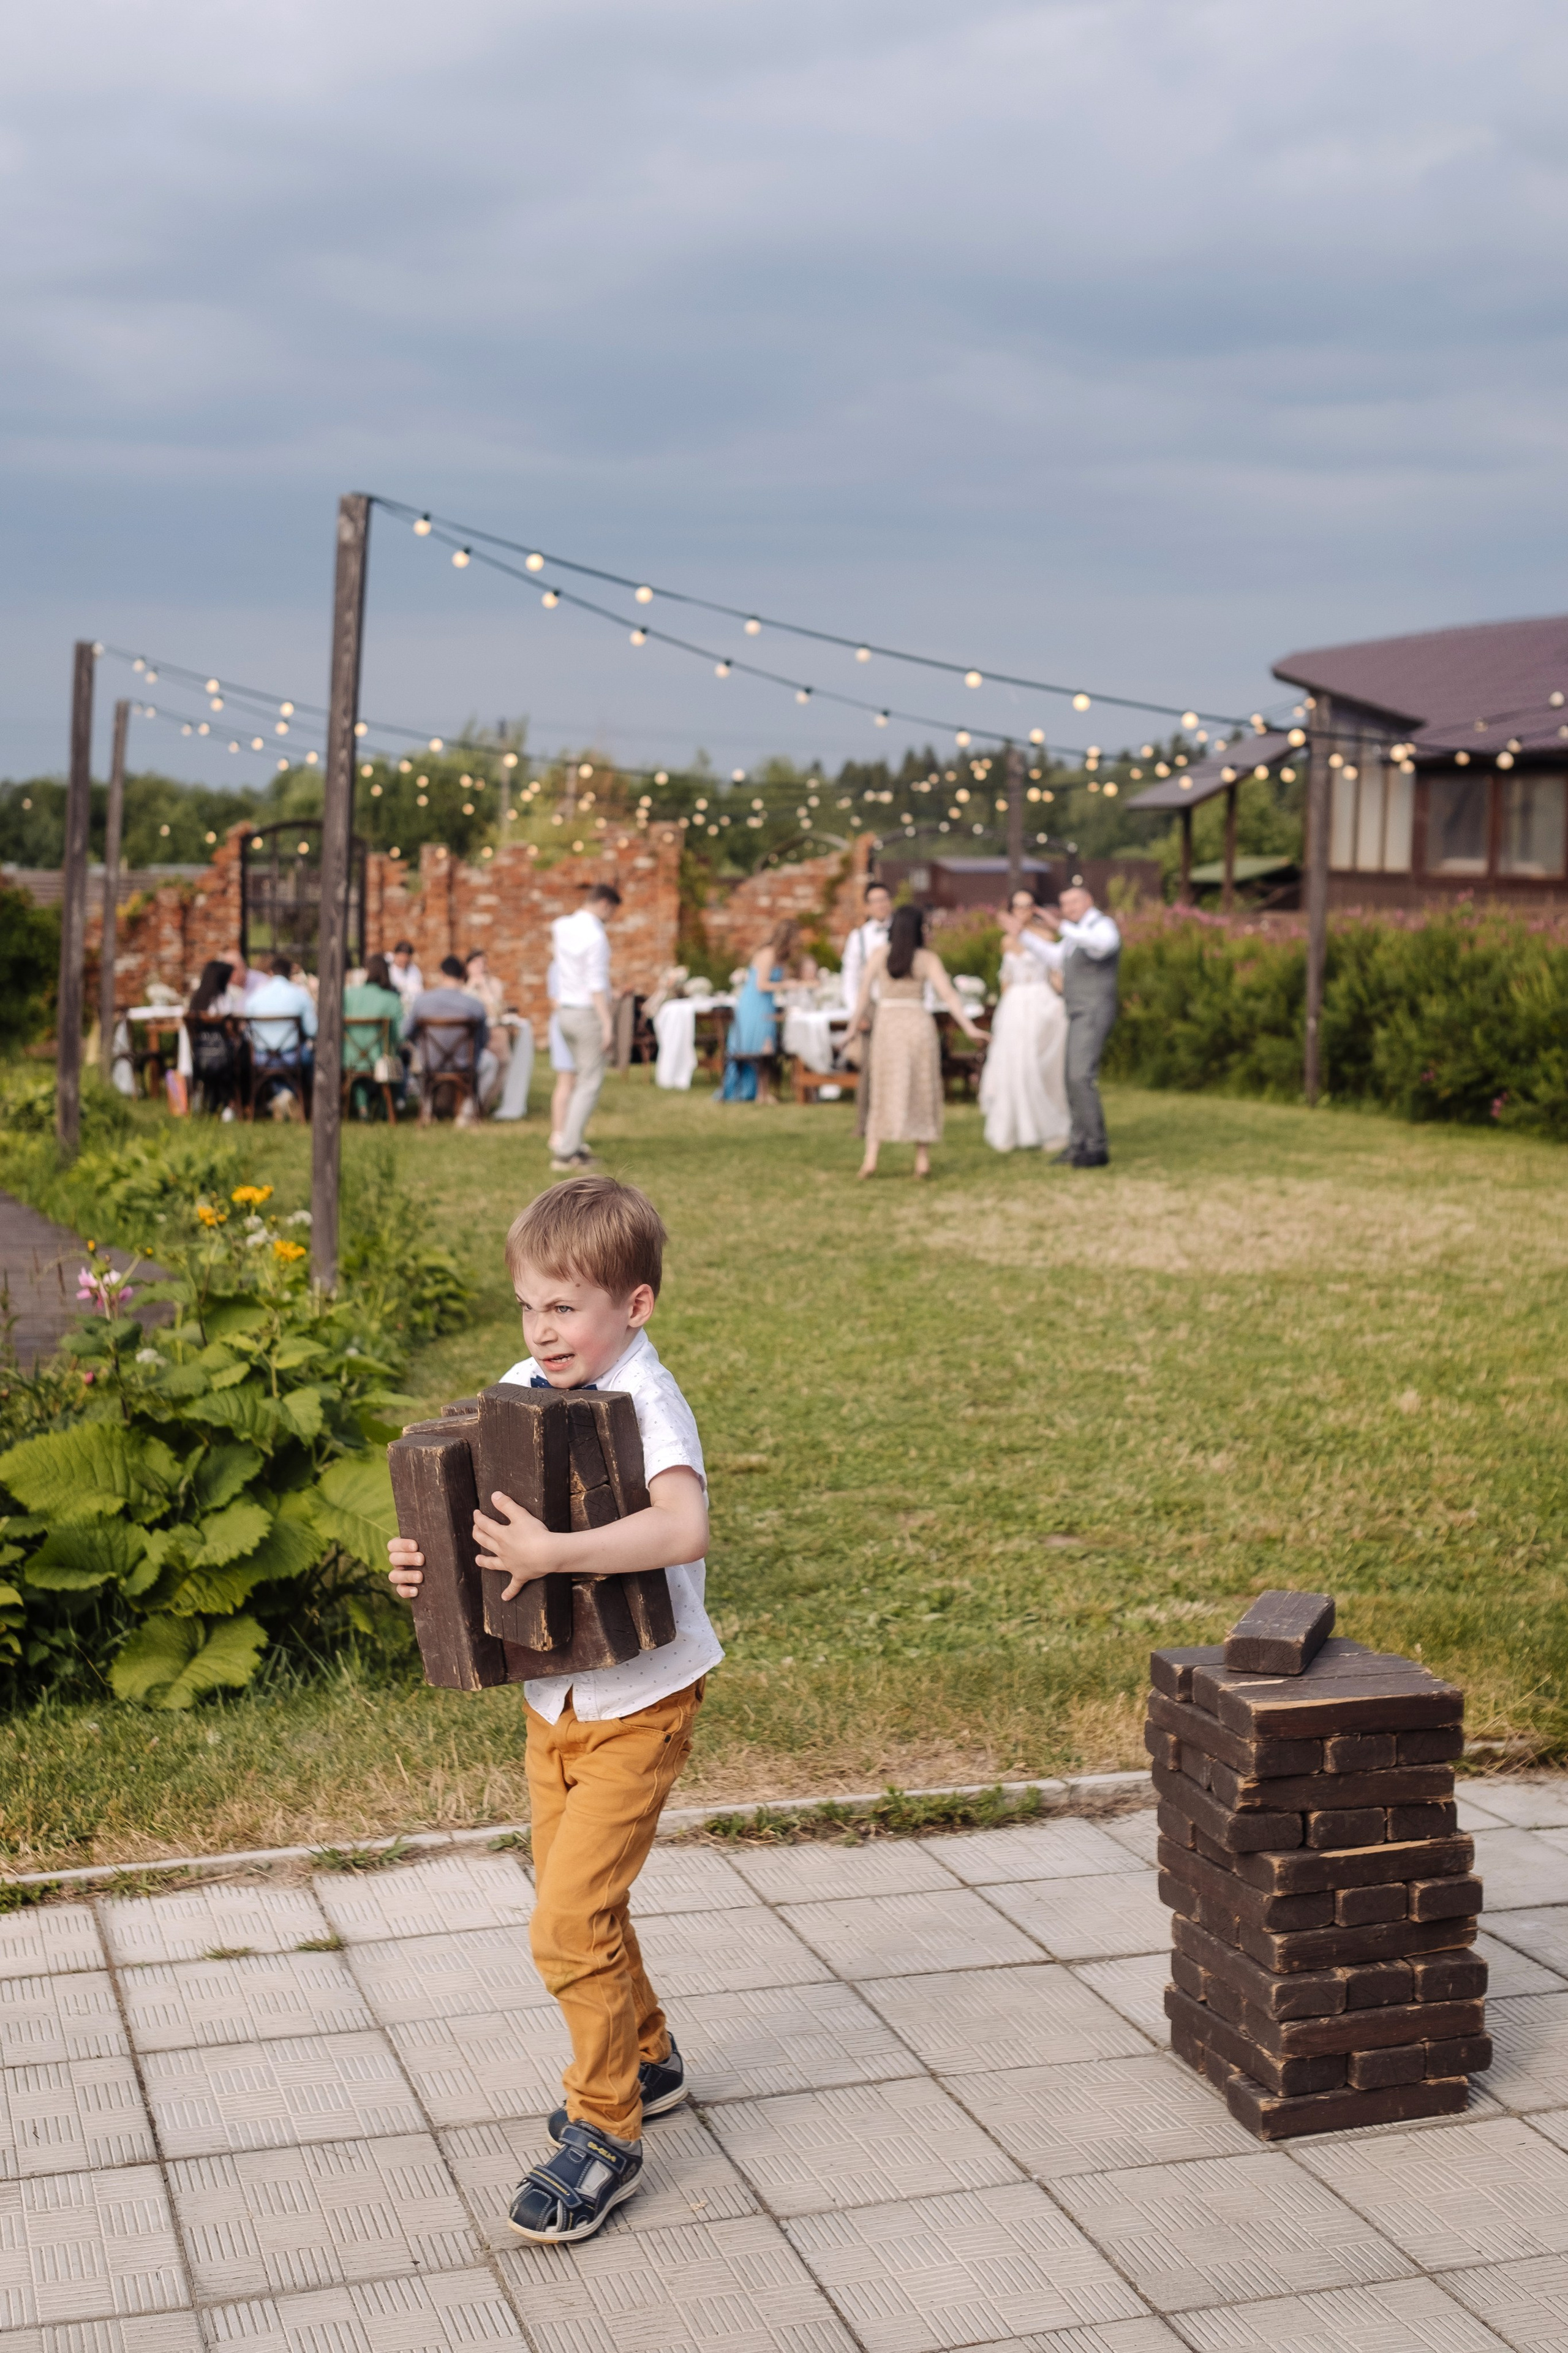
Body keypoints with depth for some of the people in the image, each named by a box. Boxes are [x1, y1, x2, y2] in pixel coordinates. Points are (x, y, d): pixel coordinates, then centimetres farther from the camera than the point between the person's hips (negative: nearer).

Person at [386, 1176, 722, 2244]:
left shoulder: (649, 1402, -21)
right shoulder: (520, 1392, 0)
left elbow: (684, 1525, -38)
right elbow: (476, 1516, 7)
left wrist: (551, 1554, -42)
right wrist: (423, 1558, -13)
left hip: (638, 1703, -7)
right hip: (551, 1695, 7)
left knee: (571, 1922, -9)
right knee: (577, 1905, 19)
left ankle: (606, 2130, 9)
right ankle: (647, 2059, 41)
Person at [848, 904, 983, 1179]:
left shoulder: (878, 955, 2)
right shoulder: (928, 958, 0)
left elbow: (864, 994, 1)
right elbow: (948, 995, -7)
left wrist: (856, 1024, 11)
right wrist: (969, 1027, -6)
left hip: (888, 1024, 0)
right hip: (919, 1023, 0)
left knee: (883, 1094, 8)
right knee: (921, 1092, 10)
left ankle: (870, 1160, -3)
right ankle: (922, 1161, 9)